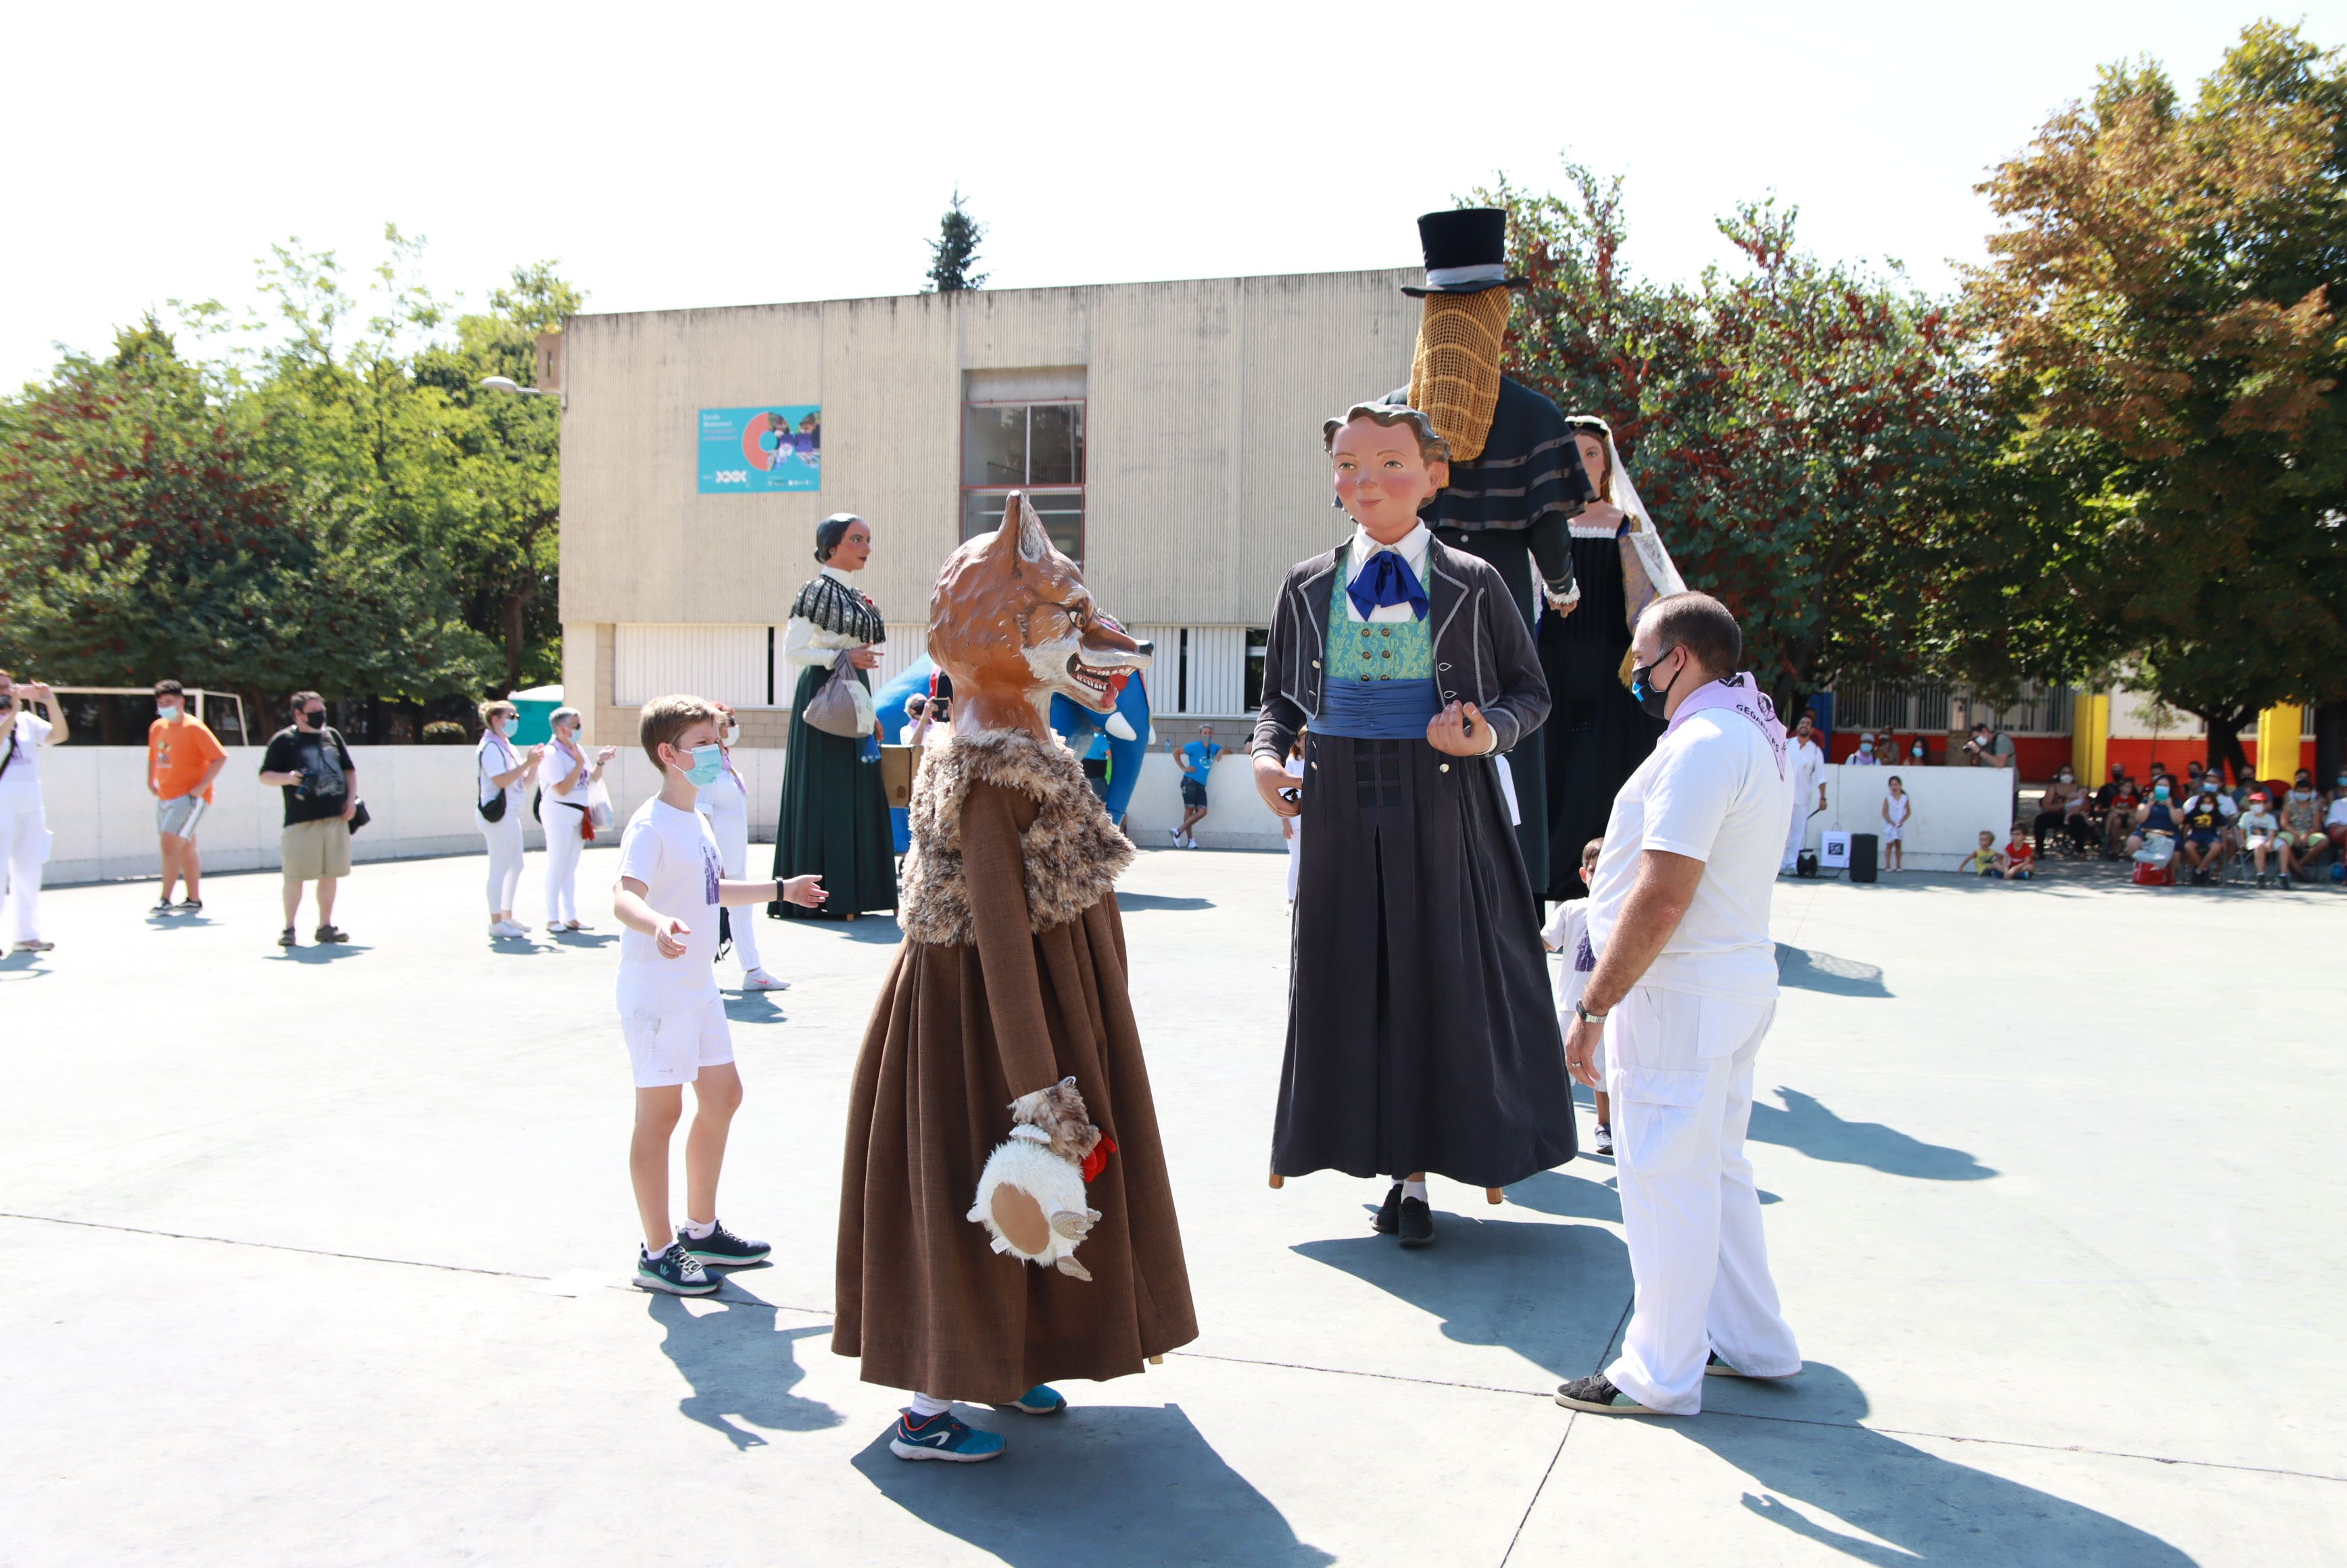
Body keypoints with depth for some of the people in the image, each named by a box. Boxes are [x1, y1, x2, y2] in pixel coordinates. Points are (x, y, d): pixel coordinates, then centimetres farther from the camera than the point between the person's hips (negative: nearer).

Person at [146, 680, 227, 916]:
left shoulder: (194, 728, -12)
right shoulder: (157, 728, 10)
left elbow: (221, 757, -16)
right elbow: (154, 757, 27)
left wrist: (201, 787, -18)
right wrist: (151, 782, 15)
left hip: (189, 797, -8)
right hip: (165, 797, 8)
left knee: (170, 843, -16)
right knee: (186, 848, 13)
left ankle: (165, 901, -13)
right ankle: (194, 900, 20)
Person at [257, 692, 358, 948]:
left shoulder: (332, 735, 15)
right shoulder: (283, 740, 1)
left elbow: (349, 769, 20)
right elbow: (265, 775, 2)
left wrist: (351, 799, 8)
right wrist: (287, 778, -17)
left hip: (336, 817, 5)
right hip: (301, 820, -5)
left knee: (330, 874, 8)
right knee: (295, 875, -3)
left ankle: (325, 926, 17)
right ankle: (289, 929, 7)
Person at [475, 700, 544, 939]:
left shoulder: (507, 747, 18)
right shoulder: (490, 747, -11)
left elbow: (524, 781, 19)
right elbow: (501, 780, -22)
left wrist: (534, 763, 4)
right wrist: (528, 762, -20)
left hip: (510, 813, 10)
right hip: (497, 813, -10)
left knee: (515, 866, 14)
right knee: (500, 868, -7)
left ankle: (507, 917, 22)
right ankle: (496, 922, -3)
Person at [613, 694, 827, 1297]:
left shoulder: (696, 822, 12)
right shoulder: (650, 826, -17)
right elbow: (624, 897, -32)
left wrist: (781, 890, 34)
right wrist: (656, 924, -54)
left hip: (698, 987, 10)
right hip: (656, 992, -10)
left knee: (723, 1095, 16)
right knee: (661, 1112, -2)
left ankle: (701, 1230, 31)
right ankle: (657, 1253, 10)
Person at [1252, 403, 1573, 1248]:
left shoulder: (1472, 585, 1)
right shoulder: (1307, 587, 8)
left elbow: (1529, 691, 7)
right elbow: (1280, 697, 14)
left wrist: (1490, 733, -14)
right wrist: (1268, 755, -6)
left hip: (1441, 806, -2)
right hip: (1340, 807, 2)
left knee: (1447, 978, 2)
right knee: (1351, 982, 5)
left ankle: (1424, 1166, 17)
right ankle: (1400, 1166, 19)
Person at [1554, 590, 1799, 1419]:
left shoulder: (1703, 744, -19)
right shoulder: (1756, 736, 14)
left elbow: (1665, 896, -25)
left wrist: (1594, 1007, -21)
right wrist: (1621, 857, 15)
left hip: (1680, 993, -10)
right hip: (1735, 978, 11)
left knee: (1665, 1179, -1)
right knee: (1716, 1169, 20)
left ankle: (1660, 1375, 9)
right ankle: (1750, 1342, 31)